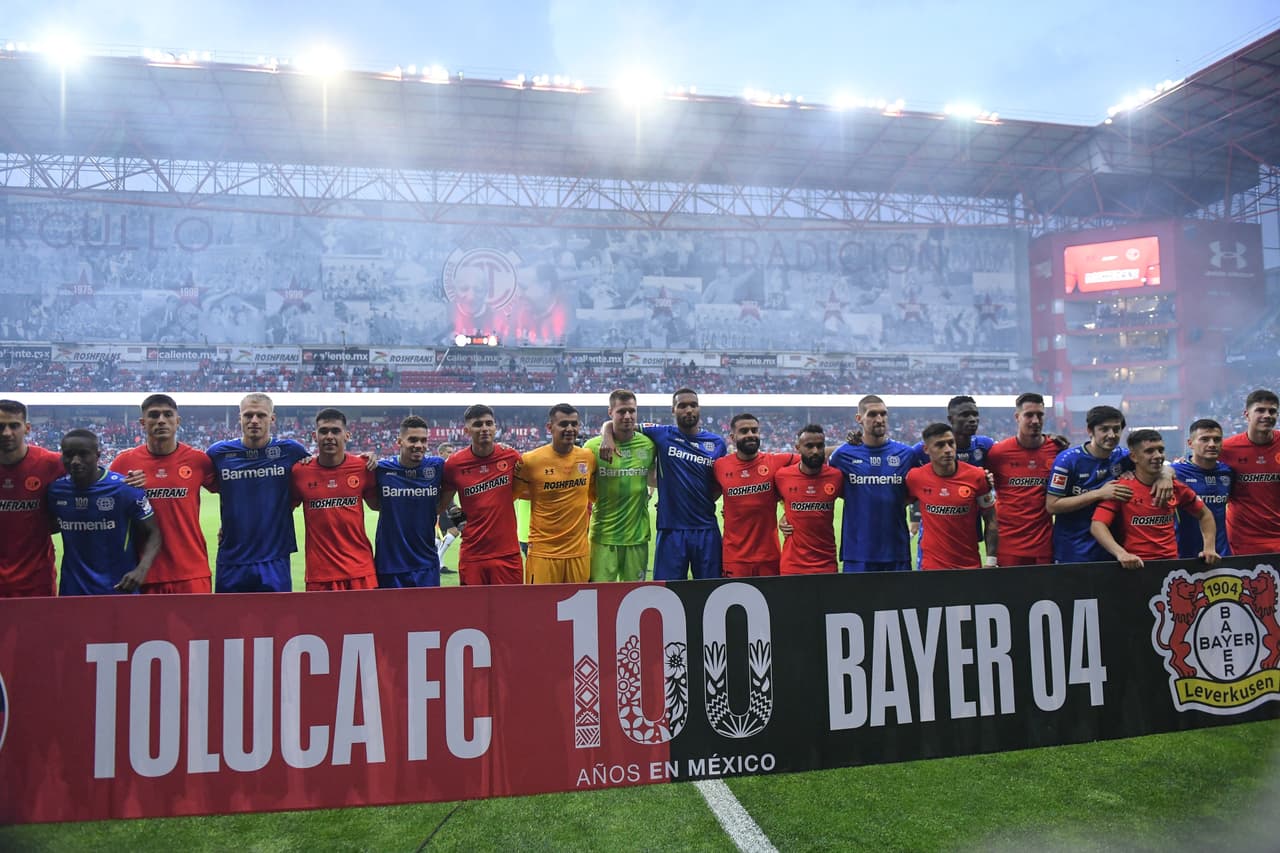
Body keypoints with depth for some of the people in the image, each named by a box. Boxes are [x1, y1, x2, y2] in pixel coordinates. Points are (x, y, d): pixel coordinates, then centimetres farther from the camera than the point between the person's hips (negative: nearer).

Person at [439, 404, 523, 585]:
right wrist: (455, 514, -5)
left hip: (508, 554, 1)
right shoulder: (454, 464, -3)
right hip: (472, 555, 0)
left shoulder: (511, 456, -1)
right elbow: (441, 505, 10)